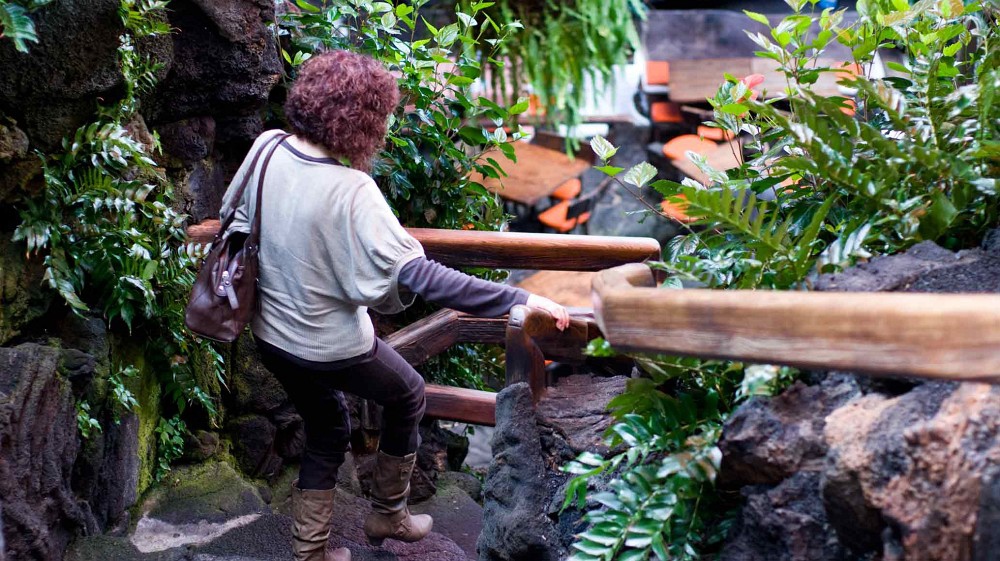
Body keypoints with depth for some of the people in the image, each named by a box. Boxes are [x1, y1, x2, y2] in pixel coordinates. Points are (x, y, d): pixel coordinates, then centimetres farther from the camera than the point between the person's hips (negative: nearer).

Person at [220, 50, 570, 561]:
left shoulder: (267, 147, -10)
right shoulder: (350, 191, -30)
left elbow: (236, 218, 8)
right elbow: (419, 276, -35)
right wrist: (518, 299, -35)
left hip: (269, 336, 6)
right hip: (331, 347, -6)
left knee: (326, 431, 28)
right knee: (408, 395, 24)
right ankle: (387, 515, 38)